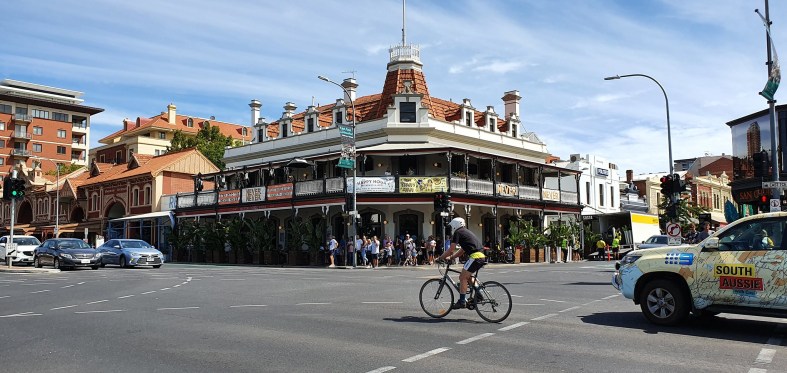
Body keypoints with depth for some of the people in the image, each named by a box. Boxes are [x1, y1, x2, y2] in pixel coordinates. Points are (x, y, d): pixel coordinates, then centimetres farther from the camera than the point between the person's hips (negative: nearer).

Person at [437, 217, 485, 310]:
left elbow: (451, 250, -4)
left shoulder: (458, 233, -1)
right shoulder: (465, 232, 27)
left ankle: (462, 301, -3)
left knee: (463, 277, -3)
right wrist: (450, 257, 24)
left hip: (475, 257, -9)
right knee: (467, 276, 23)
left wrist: (440, 258, 6)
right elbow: (461, 251, 29)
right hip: (481, 257, 9)